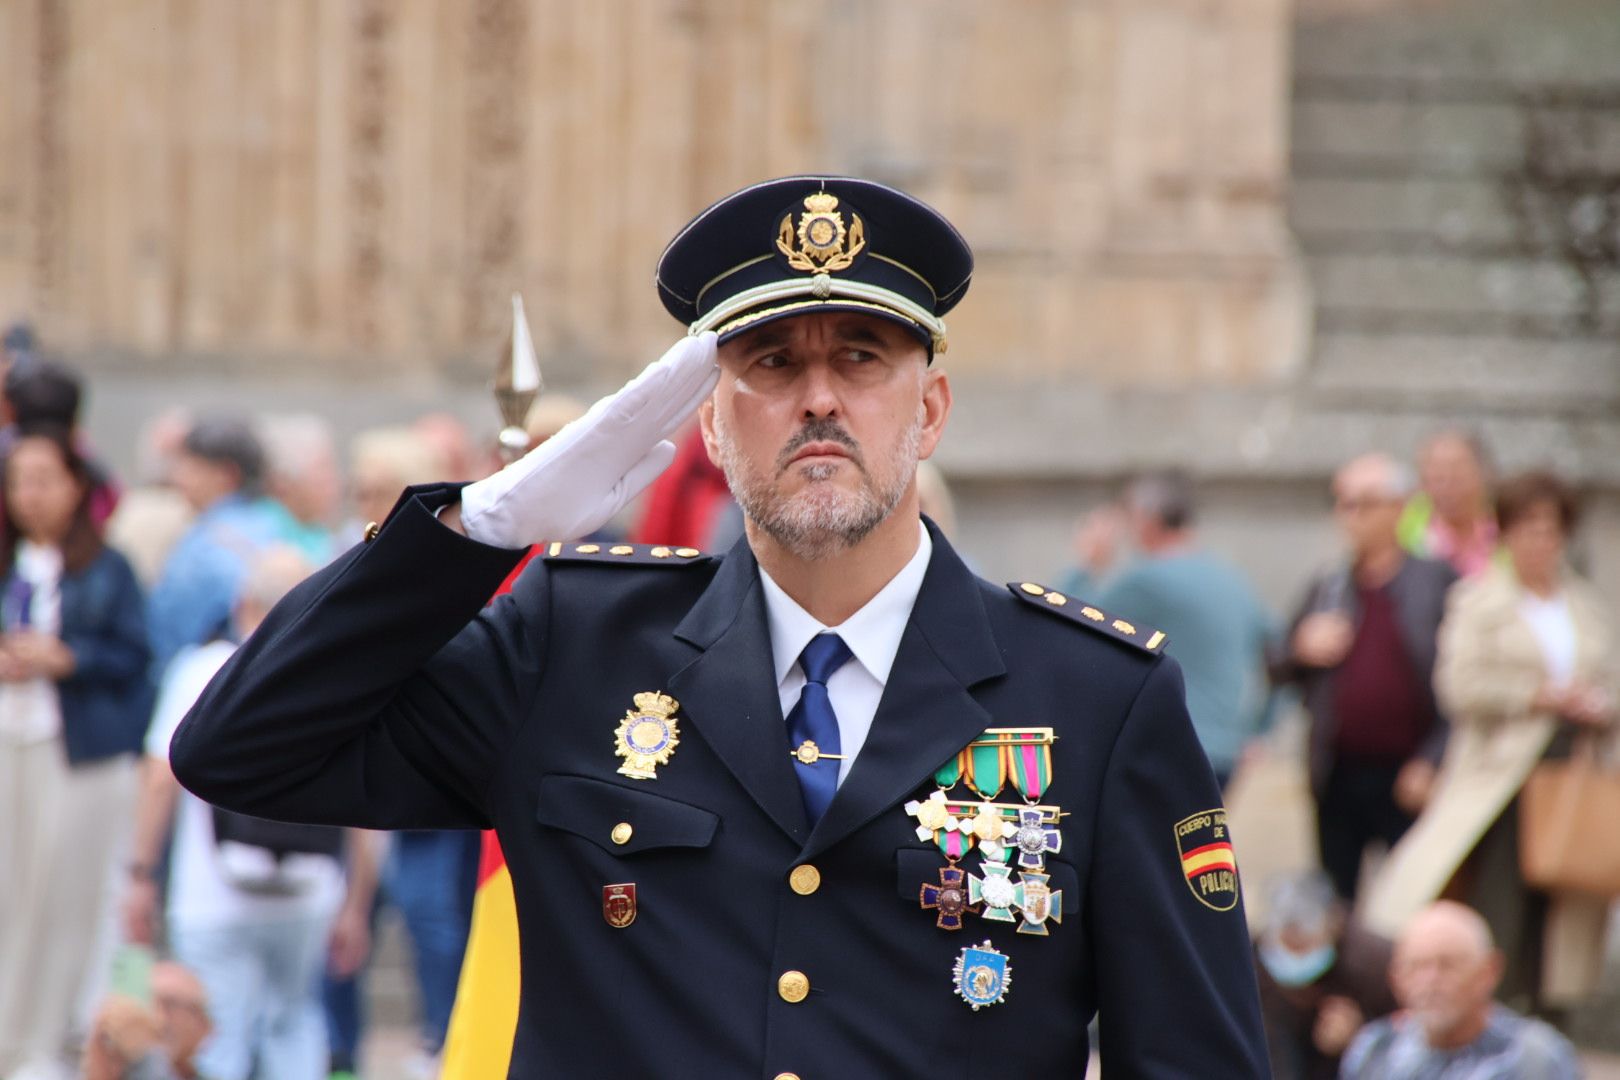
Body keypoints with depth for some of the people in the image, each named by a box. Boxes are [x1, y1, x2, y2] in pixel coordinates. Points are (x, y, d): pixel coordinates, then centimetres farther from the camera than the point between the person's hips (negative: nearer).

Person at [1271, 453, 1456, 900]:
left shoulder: (1439, 583, 1)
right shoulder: (1326, 590, 15)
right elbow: (1278, 674, 18)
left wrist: (1432, 763, -11)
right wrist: (1302, 652, -4)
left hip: (1408, 779, -4)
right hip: (1339, 778, 4)